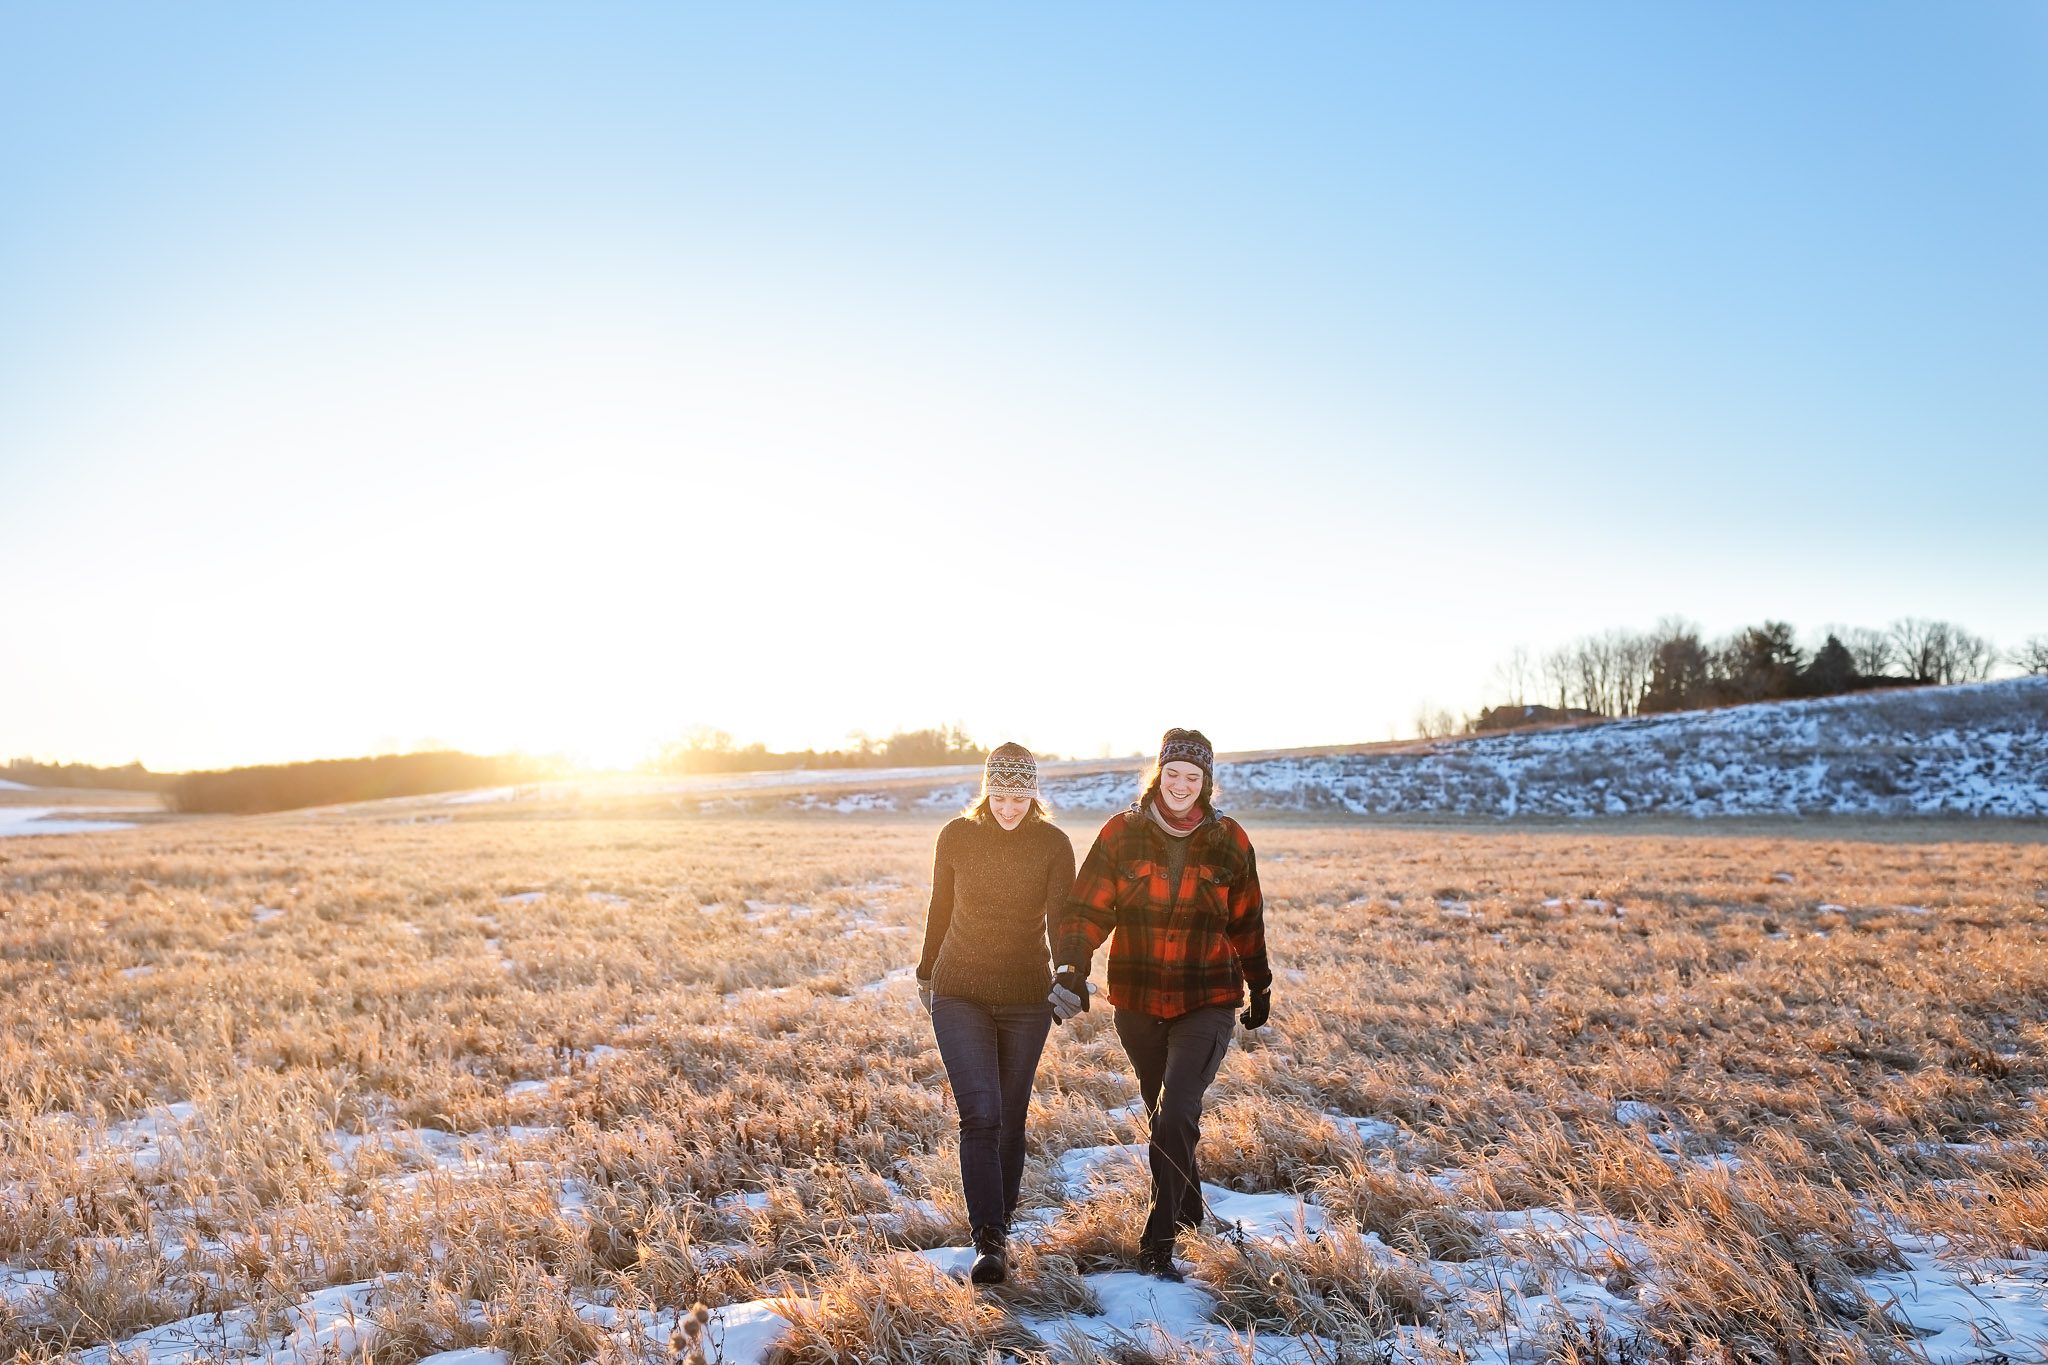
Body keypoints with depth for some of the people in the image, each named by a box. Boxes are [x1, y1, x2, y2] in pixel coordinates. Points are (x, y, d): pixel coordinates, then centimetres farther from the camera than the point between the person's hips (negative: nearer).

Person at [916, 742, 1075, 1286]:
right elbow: (940, 909, 9)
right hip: (960, 995, 0)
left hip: (1026, 999, 1)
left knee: (1010, 1116, 11)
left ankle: (1001, 1214, 31)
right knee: (980, 1114, -12)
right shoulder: (956, 836, -4)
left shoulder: (1053, 844, -7)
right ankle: (989, 1241, -10)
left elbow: (1061, 918, -13)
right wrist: (926, 972, 19)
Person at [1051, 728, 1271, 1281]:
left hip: (1207, 1004, -2)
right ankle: (1189, 1207, 44)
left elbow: (1246, 923, 9)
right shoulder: (1122, 833, -6)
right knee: (1162, 1113, 19)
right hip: (1138, 1003, 2)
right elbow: (1087, 909, -10)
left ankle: (1159, 1240, -4)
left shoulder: (1229, 842, -3)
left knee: (1176, 1116, -17)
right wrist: (1070, 968, -26)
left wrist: (1260, 987, 18)